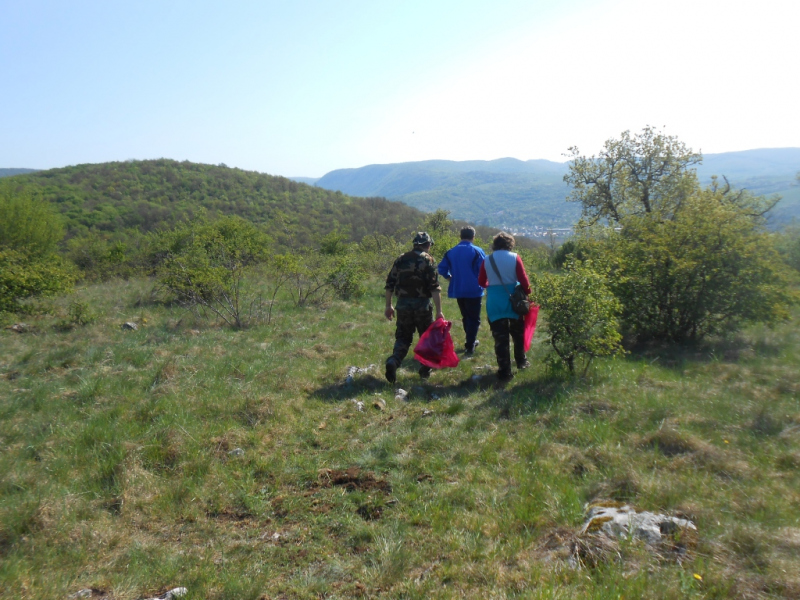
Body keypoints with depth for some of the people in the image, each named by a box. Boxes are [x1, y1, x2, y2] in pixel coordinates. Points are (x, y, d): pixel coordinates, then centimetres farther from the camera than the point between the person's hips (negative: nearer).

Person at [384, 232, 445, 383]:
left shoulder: (401, 259, 8)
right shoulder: (428, 260, -4)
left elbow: (390, 284, 8)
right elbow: (435, 288, -13)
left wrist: (388, 306, 16)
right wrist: (439, 311, -13)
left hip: (403, 304, 3)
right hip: (422, 305, -3)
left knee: (403, 337, 11)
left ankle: (393, 361, -14)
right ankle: (425, 370, 20)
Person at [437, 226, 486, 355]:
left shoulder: (450, 252, 4)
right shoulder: (477, 251, -9)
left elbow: (442, 269, 3)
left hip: (457, 290, 5)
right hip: (474, 290, -5)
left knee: (466, 317, 20)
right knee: (474, 319, 2)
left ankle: (471, 341, 33)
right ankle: (469, 347, -4)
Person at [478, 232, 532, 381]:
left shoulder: (487, 260, 0)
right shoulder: (514, 257, -5)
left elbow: (481, 282, 6)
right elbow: (523, 279, -9)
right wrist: (528, 293, 5)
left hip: (494, 303, 0)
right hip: (513, 301, 0)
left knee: (500, 338, 3)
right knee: (518, 333, 21)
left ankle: (504, 371, 3)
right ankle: (521, 361, 37)